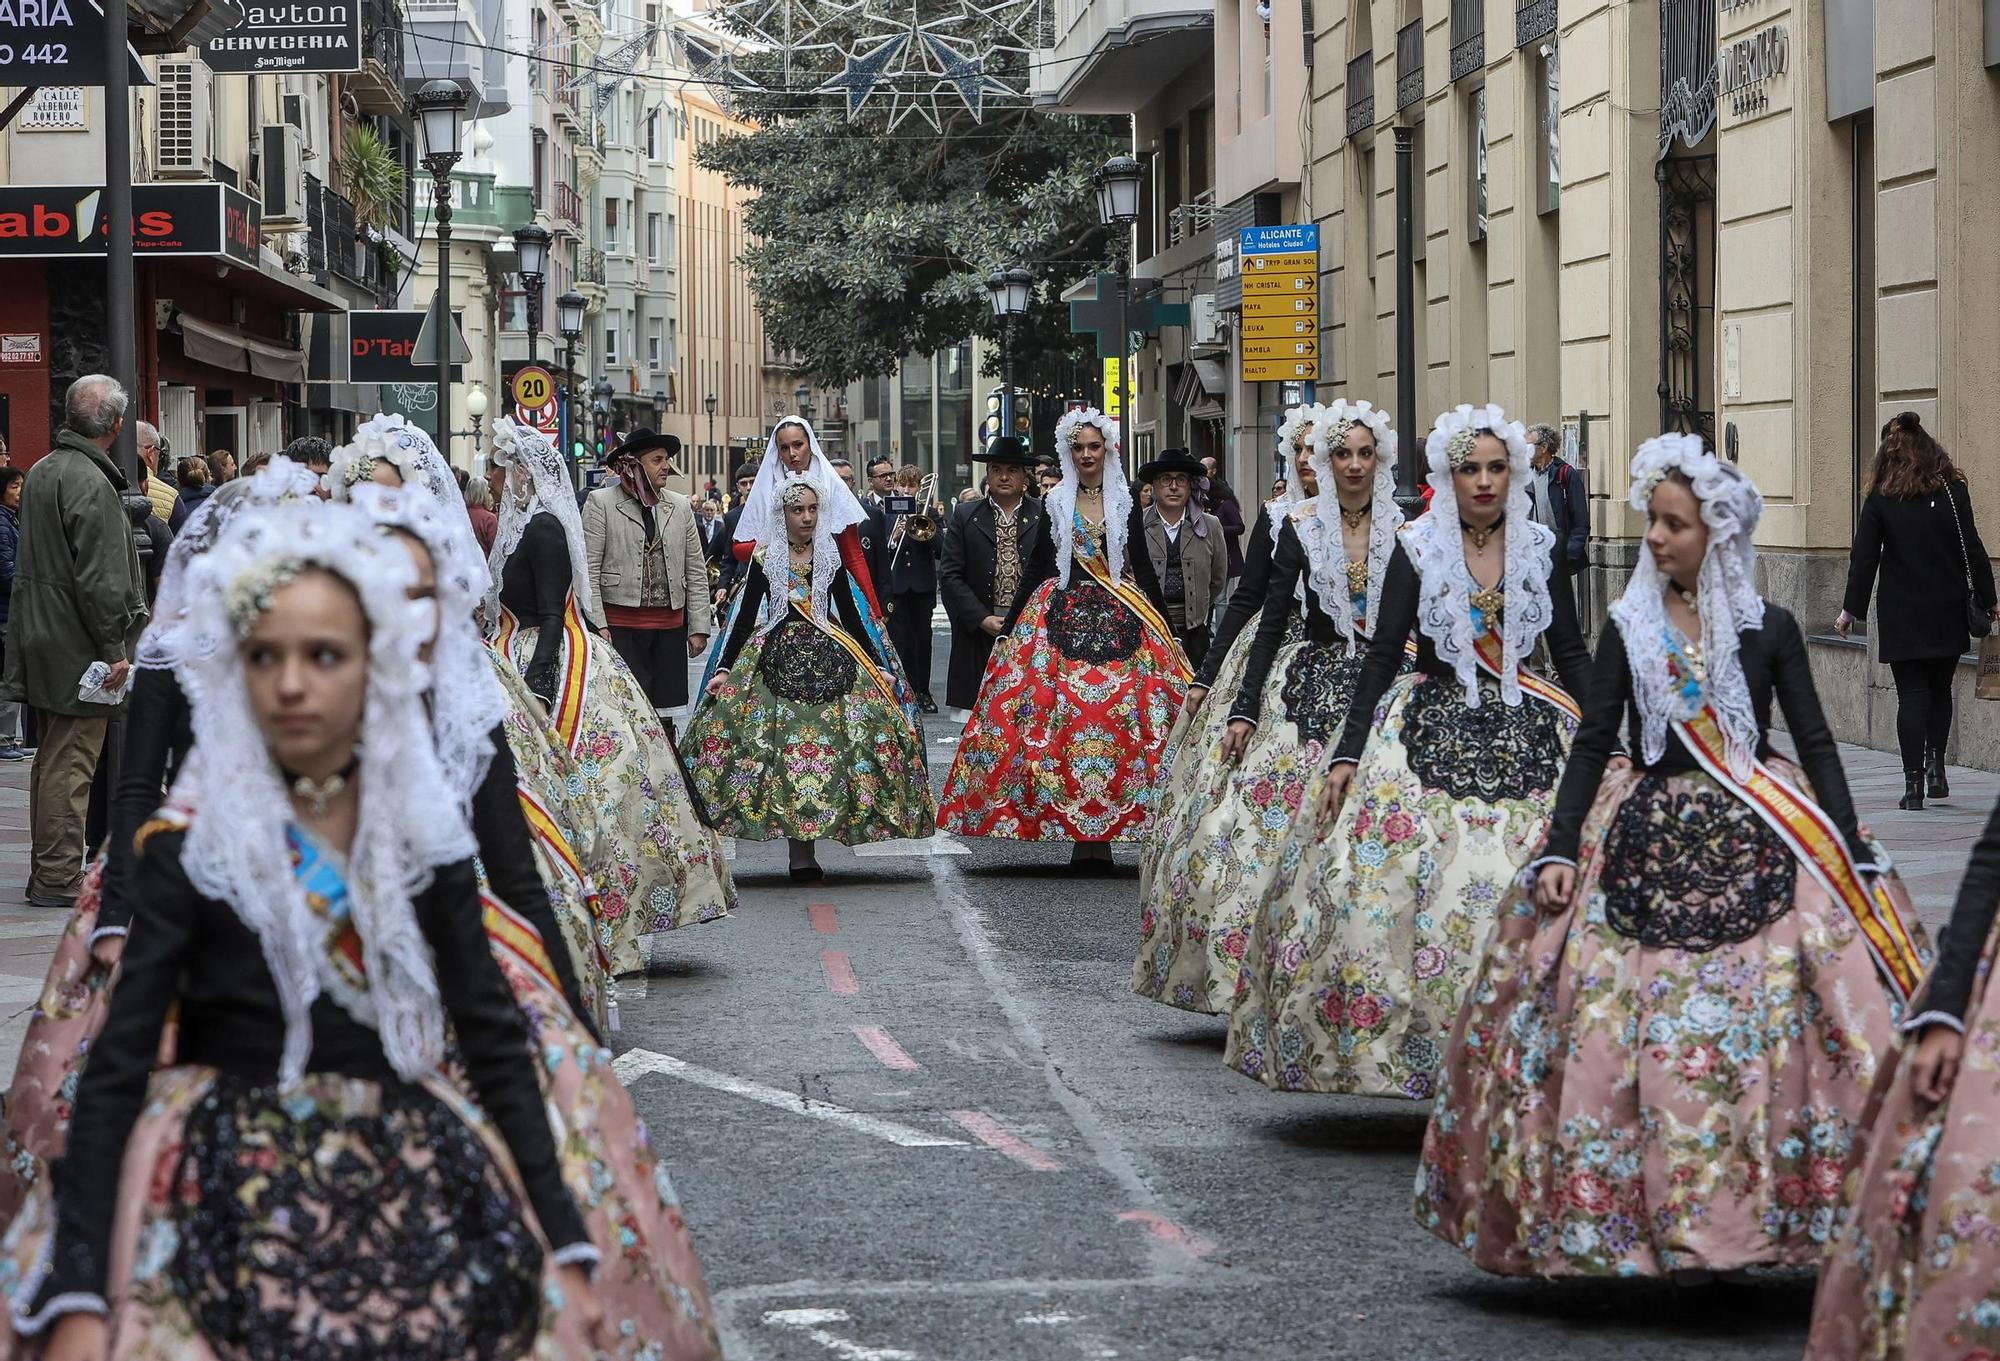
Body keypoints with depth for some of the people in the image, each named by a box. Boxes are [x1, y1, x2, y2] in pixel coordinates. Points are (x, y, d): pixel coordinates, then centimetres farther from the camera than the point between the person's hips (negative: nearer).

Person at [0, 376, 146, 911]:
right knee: (71, 765, -6)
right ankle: (58, 879, -4)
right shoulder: (91, 484, -18)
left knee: (51, 761, 15)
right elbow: (100, 579, -21)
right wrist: (115, 649, -16)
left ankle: (49, 871, 22)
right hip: (78, 647, -9)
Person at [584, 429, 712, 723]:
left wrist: (699, 627, 7)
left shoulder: (680, 507, 12)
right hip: (620, 625, -4)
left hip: (669, 626, 4)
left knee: (664, 719, 5)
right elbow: (588, 570, -5)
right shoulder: (600, 503, -1)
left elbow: (696, 573, 13)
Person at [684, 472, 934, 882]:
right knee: (784, 745, -11)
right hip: (776, 658, -1)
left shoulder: (830, 557, 10)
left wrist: (880, 666, 6)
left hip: (830, 657, 1)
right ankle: (800, 853, -8)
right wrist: (724, 669, -7)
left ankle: (803, 853, -7)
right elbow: (745, 617, 3)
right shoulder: (764, 559, 6)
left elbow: (850, 616, 12)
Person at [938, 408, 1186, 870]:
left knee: (1116, 717, -7)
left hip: (1120, 620, 0)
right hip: (1063, 616, 0)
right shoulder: (1054, 504, 7)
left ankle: (1104, 829, -2)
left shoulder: (1125, 504, 8)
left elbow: (1143, 568, 9)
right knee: (1064, 715, -8)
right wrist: (1009, 627, 4)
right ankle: (1079, 832, -3)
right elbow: (1037, 568, 8)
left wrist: (1165, 629, 6)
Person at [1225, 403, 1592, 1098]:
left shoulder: (1539, 550, 6)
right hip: (1430, 733, -1)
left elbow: (1573, 656, 10)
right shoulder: (1417, 549, 0)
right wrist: (1347, 754, -7)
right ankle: (1417, 1049, -4)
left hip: (1525, 736, 2)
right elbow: (1381, 655, -1)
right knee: (1417, 884, -12)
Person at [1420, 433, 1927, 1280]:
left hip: (1756, 845, -1)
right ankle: (1654, 1221, 6)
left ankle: (1743, 1216, 1)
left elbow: (1815, 745, 4)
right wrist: (1560, 851, -5)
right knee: (1634, 1041, -5)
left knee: (1756, 1034, -9)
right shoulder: (1630, 630, 6)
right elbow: (1593, 744, 6)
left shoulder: (1769, 631, 4)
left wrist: (1852, 853, -5)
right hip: (1648, 843, 1)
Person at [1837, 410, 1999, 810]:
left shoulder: (1880, 499, -4)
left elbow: (1864, 557, -4)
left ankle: (1914, 783, -3)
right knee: (1939, 690, 18)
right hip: (1947, 612, 1)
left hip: (1900, 615, -1)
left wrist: (1851, 609, 4)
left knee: (1912, 694, 3)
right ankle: (1935, 764, 4)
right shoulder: (1952, 491, -2)